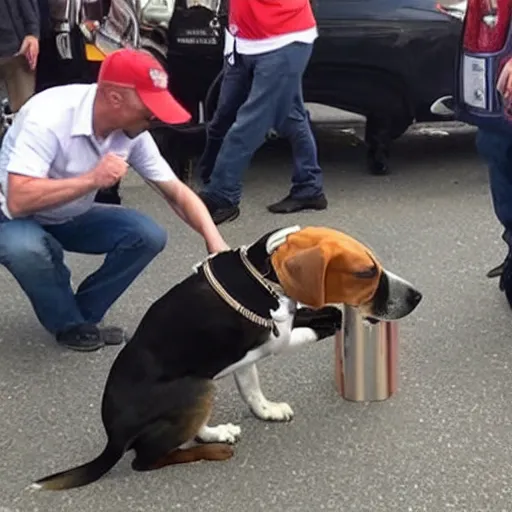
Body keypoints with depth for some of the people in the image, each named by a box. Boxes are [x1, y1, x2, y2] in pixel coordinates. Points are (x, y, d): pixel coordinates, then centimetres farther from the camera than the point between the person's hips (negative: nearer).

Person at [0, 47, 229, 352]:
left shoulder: (133, 131, -15)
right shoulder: (48, 116, -33)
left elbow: (177, 192, -8)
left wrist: (214, 239, -23)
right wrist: (92, 179, -41)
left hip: (70, 219, 5)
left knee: (148, 235, -14)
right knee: (26, 249, -38)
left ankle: (84, 316, 2)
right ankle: (69, 325, -8)